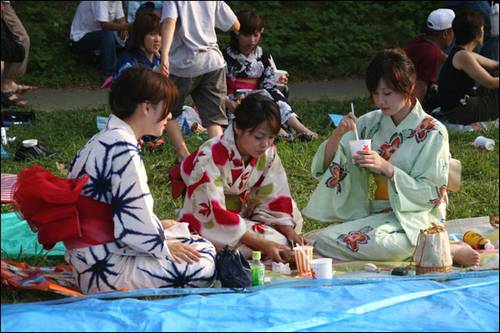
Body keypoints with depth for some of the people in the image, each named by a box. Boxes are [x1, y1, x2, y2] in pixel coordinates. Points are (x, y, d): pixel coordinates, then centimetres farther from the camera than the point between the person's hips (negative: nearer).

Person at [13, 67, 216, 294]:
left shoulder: (106, 139, 11)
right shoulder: (123, 149, -21)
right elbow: (134, 226, -23)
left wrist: (157, 226, 14)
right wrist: (163, 247, -6)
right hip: (105, 268, -10)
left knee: (202, 247, 17)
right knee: (203, 267, -13)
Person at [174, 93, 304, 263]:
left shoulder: (268, 153, -6)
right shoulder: (209, 158, -26)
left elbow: (276, 198, -2)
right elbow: (213, 214, -31)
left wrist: (290, 234, -20)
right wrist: (263, 244, -36)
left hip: (243, 219, 8)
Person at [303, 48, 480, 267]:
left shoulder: (432, 132, -6)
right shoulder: (371, 123, 7)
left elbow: (431, 194, -10)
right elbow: (325, 167, 6)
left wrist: (386, 167, -21)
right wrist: (337, 135, -14)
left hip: (414, 218, -4)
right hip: (373, 213, 4)